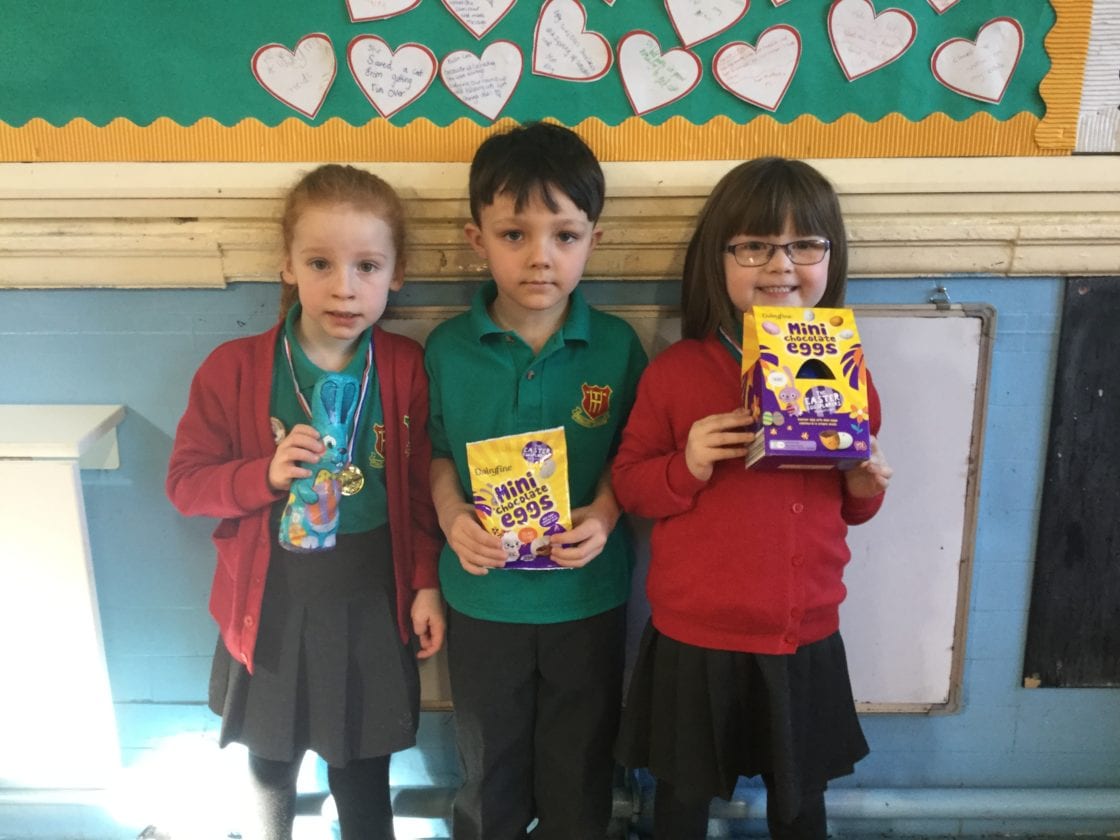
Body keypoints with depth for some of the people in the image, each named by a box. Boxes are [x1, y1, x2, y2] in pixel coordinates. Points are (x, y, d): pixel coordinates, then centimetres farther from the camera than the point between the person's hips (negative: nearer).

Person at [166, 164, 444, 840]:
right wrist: (267, 474, -24)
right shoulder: (234, 369, -11)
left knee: (364, 778, 17)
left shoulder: (408, 370, -9)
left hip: (372, 608, 0)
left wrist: (427, 583, -4)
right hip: (271, 608, 1)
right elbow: (186, 482, -7)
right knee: (272, 762, 25)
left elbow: (422, 486, -2)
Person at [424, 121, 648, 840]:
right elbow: (439, 453, 2)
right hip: (483, 591, 1)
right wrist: (452, 517, -16)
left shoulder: (616, 345, -11)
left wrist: (604, 516, -19)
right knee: (488, 760, 23)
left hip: (587, 592, 0)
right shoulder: (447, 348, -9)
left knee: (579, 763, 20)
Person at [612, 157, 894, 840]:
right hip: (695, 636, -2)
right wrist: (687, 465, -23)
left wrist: (867, 488, -12)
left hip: (807, 635, 3)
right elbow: (629, 483, -5)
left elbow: (847, 507, 9)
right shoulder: (674, 373, -12)